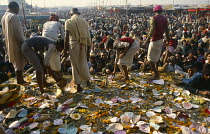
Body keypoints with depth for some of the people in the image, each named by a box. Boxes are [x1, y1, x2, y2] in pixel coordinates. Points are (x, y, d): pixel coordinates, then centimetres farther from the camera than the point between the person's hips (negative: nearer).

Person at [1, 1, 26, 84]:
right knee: (20, 63, -1)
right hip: (16, 43, -10)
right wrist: (22, 42, -18)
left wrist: (8, 42, 22)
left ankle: (20, 80, 26)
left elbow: (5, 31, 17)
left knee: (17, 62, 17)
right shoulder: (13, 16, -17)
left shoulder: (4, 16, 13)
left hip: (9, 43, 10)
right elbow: (16, 32, -22)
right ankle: (20, 81, 5)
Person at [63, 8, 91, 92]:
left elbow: (66, 37, -8)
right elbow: (88, 36, 3)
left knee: (75, 65, 8)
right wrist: (88, 47, 11)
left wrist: (65, 50, -5)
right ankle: (87, 80, 34)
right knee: (83, 63, 21)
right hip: (83, 45, 3)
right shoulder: (84, 21, 6)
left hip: (74, 45, -3)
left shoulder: (68, 22, -2)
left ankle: (78, 86, 14)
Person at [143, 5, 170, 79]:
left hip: (154, 40, -7)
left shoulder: (153, 18, -13)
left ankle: (156, 74, -6)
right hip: (161, 39, 8)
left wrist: (146, 41, -24)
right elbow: (167, 30, 9)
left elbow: (152, 30, -23)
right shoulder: (165, 19, 7)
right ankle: (156, 70, 38)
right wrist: (168, 40, 19)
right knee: (157, 56, 24)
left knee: (150, 58, -1)